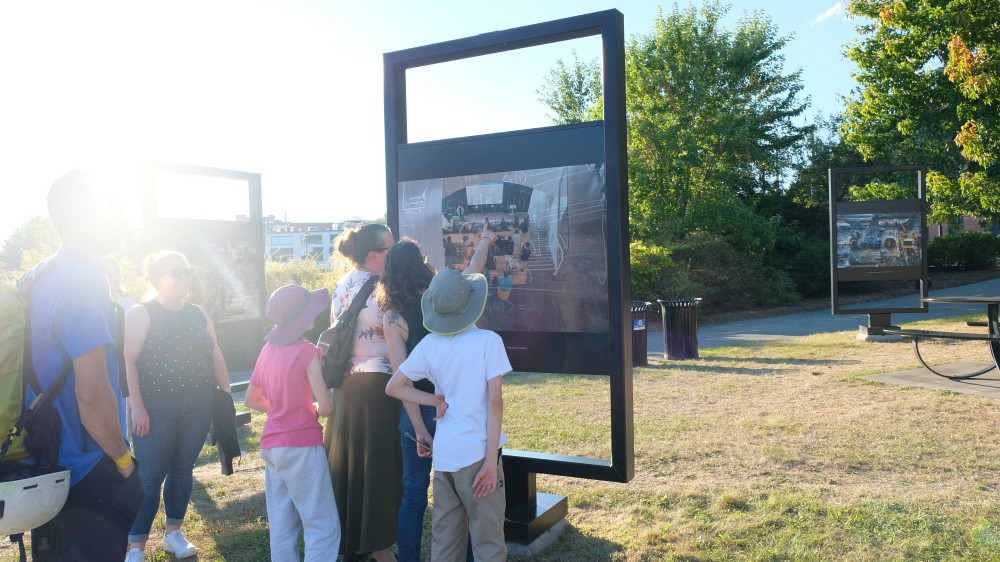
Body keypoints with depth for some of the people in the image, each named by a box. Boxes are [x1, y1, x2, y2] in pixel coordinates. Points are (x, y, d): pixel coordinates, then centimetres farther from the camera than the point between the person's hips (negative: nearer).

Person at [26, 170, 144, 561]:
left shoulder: (38, 277, 10)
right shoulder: (84, 281, -20)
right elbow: (92, 394, -26)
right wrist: (123, 459, -12)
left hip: (47, 467, 10)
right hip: (88, 478, -10)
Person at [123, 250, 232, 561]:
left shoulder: (198, 314, 11)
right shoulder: (141, 314, -5)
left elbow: (216, 357, 15)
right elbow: (128, 361, -11)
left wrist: (227, 394, 12)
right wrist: (136, 407, -16)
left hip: (198, 405, 5)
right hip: (155, 407, -5)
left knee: (183, 469, 12)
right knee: (150, 476, -3)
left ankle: (174, 533, 28)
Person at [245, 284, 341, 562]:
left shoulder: (268, 349, 7)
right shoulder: (307, 352, -14)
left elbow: (251, 399, 17)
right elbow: (326, 407, -17)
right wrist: (314, 410, 5)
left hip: (271, 445, 8)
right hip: (302, 445, -8)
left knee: (282, 526, 15)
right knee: (324, 527, -1)